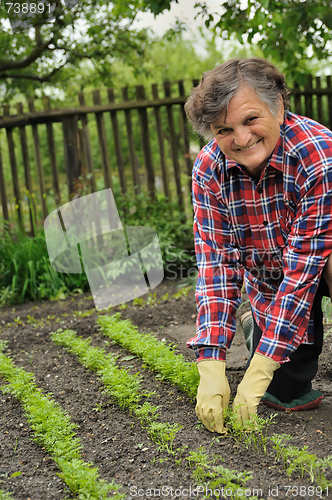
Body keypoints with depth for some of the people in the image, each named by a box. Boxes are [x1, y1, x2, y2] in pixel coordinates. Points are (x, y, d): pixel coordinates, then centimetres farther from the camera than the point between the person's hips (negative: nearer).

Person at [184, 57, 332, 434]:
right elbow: (217, 263, -20)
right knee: (280, 391, 0)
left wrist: (259, 370, -35)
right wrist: (210, 367, -29)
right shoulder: (208, 171, -19)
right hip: (267, 278, 4)